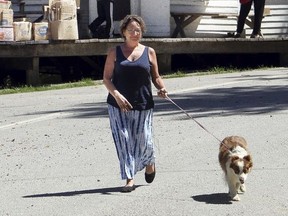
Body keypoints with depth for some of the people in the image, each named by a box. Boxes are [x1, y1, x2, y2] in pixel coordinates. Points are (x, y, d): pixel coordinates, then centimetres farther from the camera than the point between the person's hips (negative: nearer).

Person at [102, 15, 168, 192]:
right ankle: (129, 179, 2)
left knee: (144, 141, 2)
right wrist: (117, 95, -15)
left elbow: (156, 77, 11)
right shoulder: (115, 53, 4)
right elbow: (106, 78, 1)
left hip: (143, 105, 0)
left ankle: (150, 163, 35)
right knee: (124, 141, -4)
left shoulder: (149, 52, 7)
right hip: (119, 106, 0)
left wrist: (162, 88, -10)